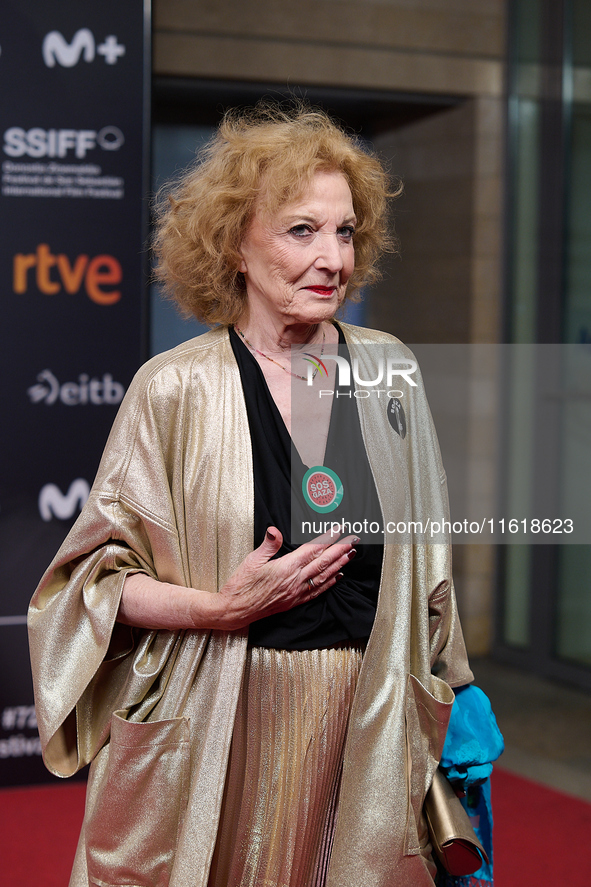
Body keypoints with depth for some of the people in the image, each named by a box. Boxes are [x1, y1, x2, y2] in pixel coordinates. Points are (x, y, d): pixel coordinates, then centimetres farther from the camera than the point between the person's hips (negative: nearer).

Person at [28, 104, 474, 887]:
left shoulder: (389, 371, 3)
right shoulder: (176, 388, -8)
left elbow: (427, 564, 11)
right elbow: (99, 576, -5)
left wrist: (451, 700, 10)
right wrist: (222, 607, -19)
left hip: (364, 726, 3)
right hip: (216, 729, -3)